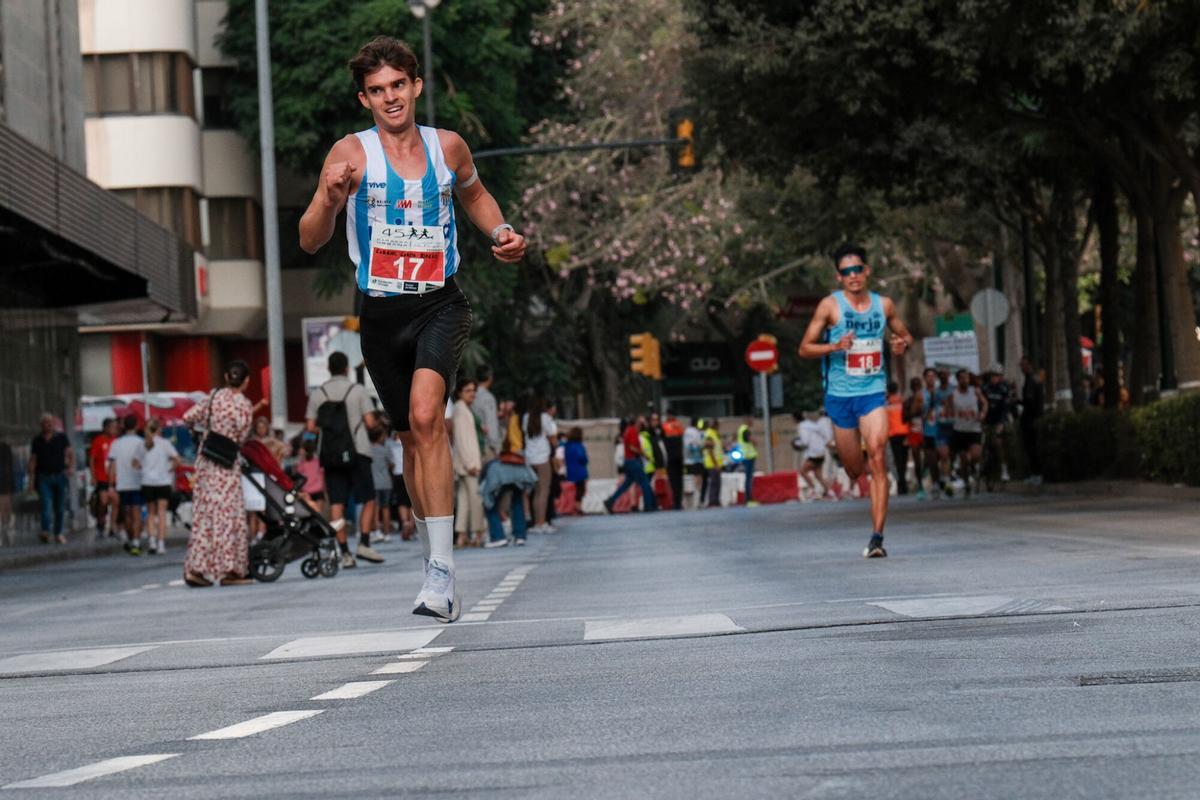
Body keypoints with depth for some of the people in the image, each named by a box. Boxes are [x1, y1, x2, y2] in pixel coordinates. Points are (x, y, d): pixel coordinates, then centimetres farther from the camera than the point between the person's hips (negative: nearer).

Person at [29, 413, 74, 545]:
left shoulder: (61, 437, 6)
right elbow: (33, 460, 8)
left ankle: (58, 533, 17)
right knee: (46, 504, -17)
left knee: (60, 507, 6)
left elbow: (70, 453, 2)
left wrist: (71, 466, -16)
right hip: (44, 478, -1)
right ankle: (46, 531, -30)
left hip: (60, 476, 1)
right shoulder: (37, 441, 7)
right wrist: (31, 478, 2)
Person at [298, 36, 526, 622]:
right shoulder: (351, 153, -5)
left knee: (426, 415, -24)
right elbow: (309, 242, -7)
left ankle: (441, 572, -28)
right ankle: (435, 565, 32)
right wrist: (331, 199, -27)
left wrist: (500, 232, 6)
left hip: (440, 304, -1)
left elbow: (474, 194, 25)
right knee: (413, 438, 12)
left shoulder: (448, 147, 2)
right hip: (381, 313, 1)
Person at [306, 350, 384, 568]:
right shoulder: (357, 390, -2)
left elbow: (311, 426, 1)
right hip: (356, 452, -3)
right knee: (368, 500, 5)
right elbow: (370, 423, -6)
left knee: (336, 503, 1)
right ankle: (364, 544, -9)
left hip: (330, 455, 3)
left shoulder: (318, 393, 5)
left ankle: (344, 552, -3)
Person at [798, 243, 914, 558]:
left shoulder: (884, 304, 5)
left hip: (873, 393, 0)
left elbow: (905, 334, 21)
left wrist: (903, 343, -3)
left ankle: (877, 536, -19)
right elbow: (805, 348, -2)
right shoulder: (831, 305, -3)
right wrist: (835, 346, -20)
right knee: (854, 470, 8)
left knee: (877, 457, -17)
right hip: (840, 395, 0)